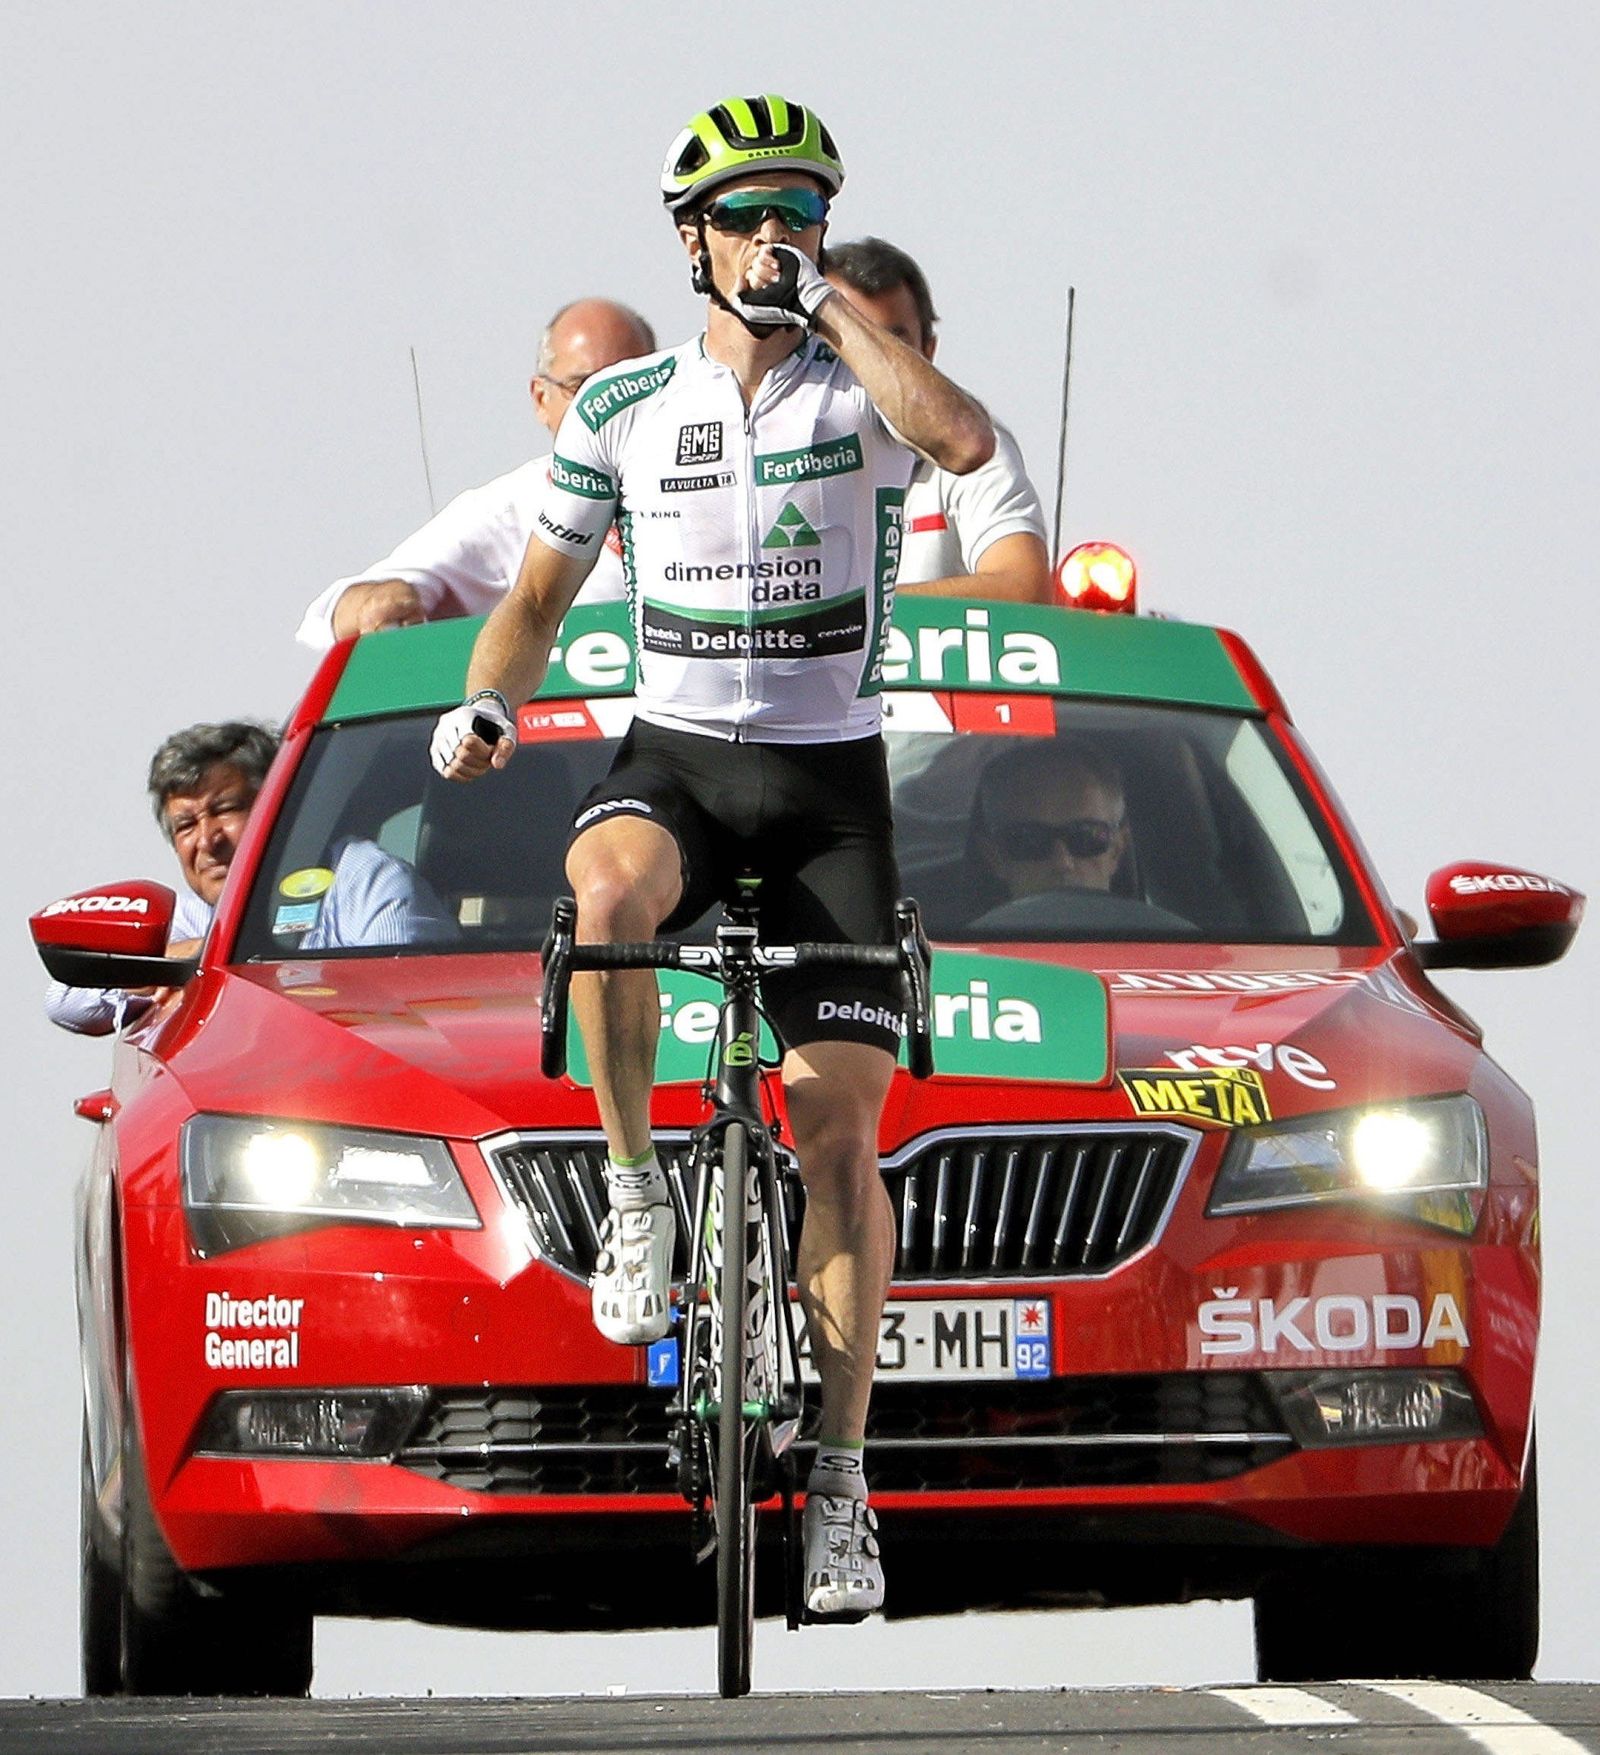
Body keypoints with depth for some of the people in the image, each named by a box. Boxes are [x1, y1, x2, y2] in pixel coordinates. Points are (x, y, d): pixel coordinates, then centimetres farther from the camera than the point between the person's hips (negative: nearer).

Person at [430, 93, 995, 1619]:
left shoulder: (857, 390, -1)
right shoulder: (623, 410, 6)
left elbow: (961, 440, -25)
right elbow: (539, 594, 14)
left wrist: (826, 304, -16)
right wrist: (489, 703, -7)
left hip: (828, 778, -1)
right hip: (674, 754, 1)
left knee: (838, 1116, -8)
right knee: (611, 888, -38)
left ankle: (839, 1475, -4)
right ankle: (633, 1183, -17)